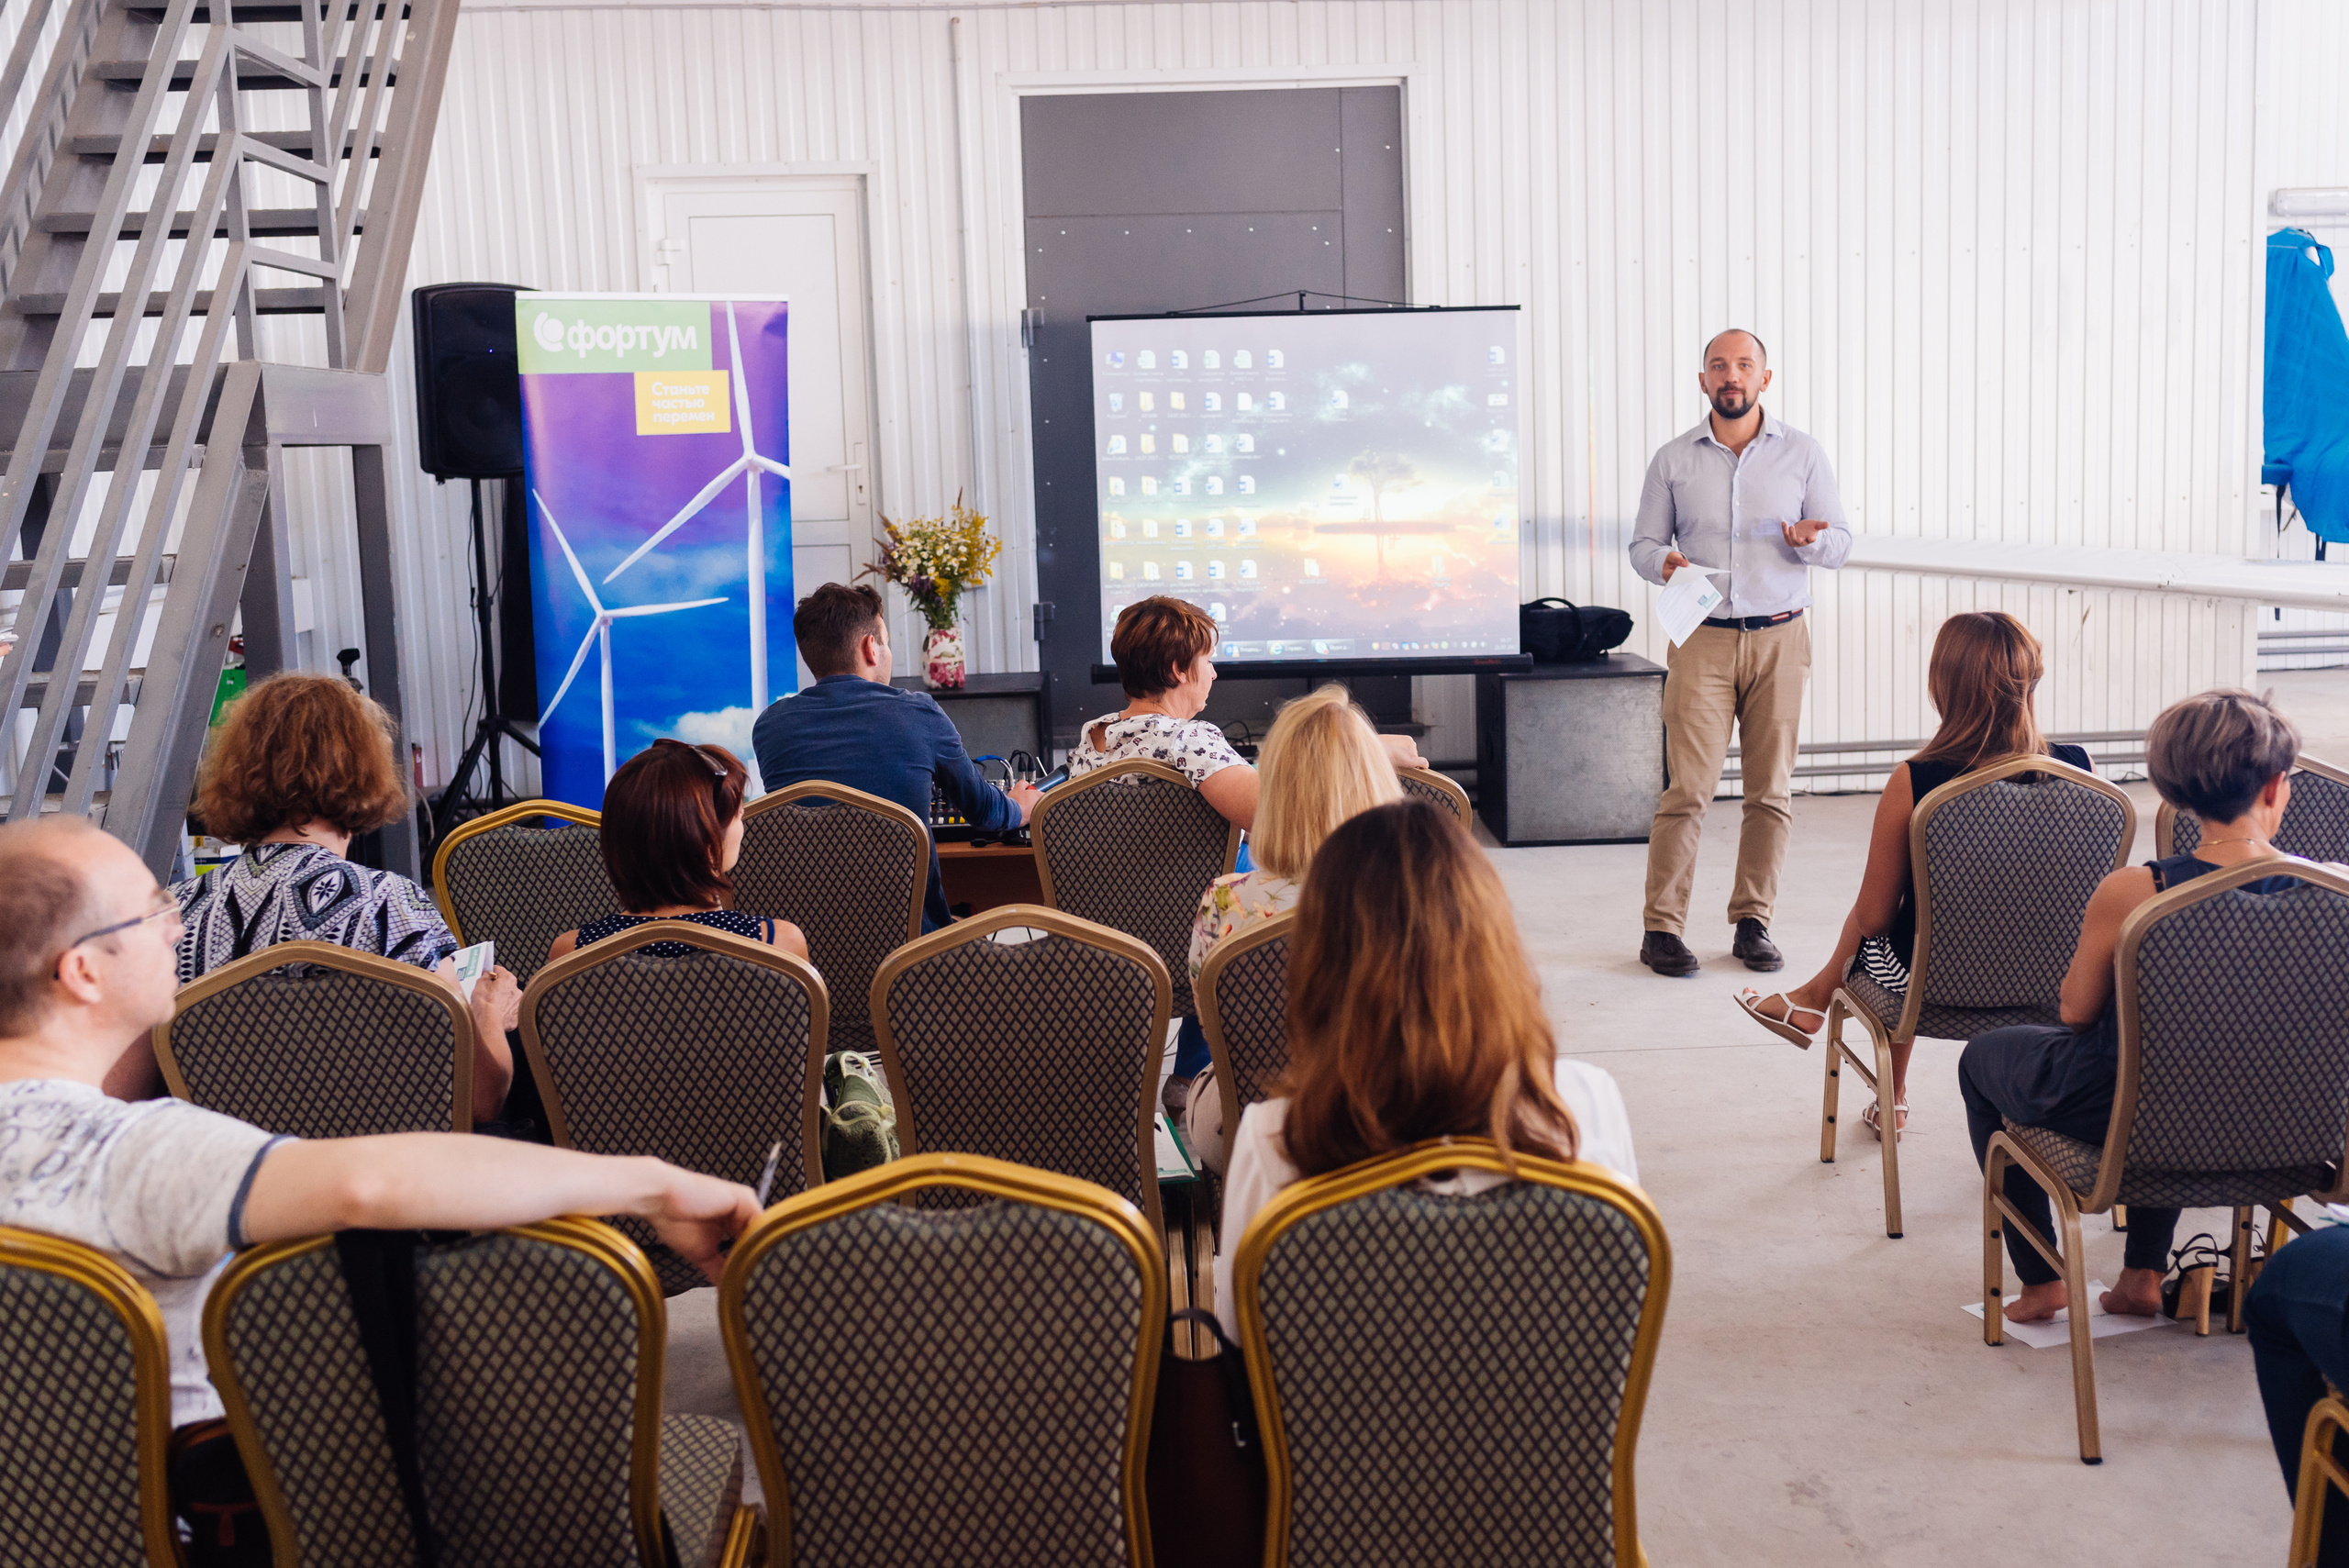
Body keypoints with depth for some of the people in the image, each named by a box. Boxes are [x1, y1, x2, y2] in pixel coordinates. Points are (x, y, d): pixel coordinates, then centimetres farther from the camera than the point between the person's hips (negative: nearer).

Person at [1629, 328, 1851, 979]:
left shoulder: (1802, 453, 8)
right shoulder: (1672, 459, 7)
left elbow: (1841, 542, 8)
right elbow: (1643, 543, 10)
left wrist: (1808, 540, -14)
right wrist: (1664, 563, -13)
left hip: (1779, 638, 1)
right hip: (1702, 637, -1)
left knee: (1770, 790, 3)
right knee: (1688, 787, -7)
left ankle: (1753, 921, 13)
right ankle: (1661, 927, -1)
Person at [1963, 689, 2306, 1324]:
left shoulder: (2131, 893, -26)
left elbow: (2076, 1011, -11)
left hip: (2119, 1114, -4)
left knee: (1981, 1056, 27)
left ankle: (2041, 1281, 33)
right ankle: (2144, 1276, 39)